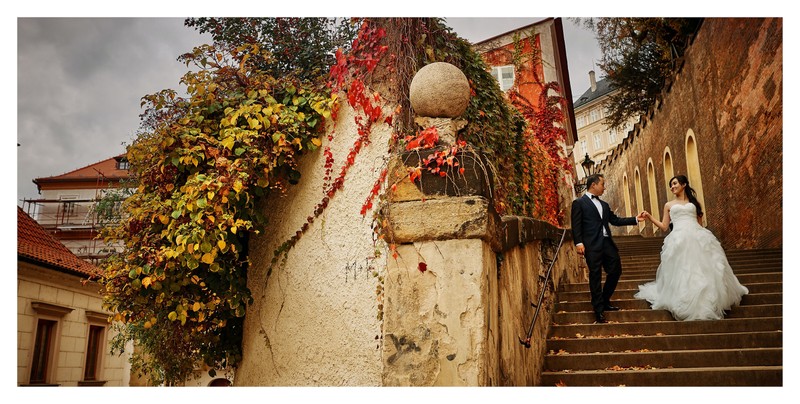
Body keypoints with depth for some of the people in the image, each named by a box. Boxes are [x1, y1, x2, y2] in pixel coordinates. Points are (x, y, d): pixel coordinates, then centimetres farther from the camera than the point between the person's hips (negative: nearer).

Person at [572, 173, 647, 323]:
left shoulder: (604, 205, 23)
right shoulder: (579, 203, 0)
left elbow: (615, 220, 20)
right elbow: (576, 225, -7)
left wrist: (635, 219, 13)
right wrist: (578, 243, -17)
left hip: (607, 243, 7)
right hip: (592, 245, -7)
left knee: (616, 271, 8)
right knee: (595, 276, -2)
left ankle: (605, 301, 26)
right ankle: (598, 310, 6)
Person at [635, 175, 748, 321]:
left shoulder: (694, 202, 20)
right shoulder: (669, 205, 19)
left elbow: (700, 224, 19)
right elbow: (664, 227, 14)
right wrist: (650, 218, 5)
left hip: (698, 238, 1)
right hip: (680, 239, -1)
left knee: (704, 270, -5)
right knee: (682, 272, -8)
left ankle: (708, 302, 6)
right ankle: (686, 303, -4)